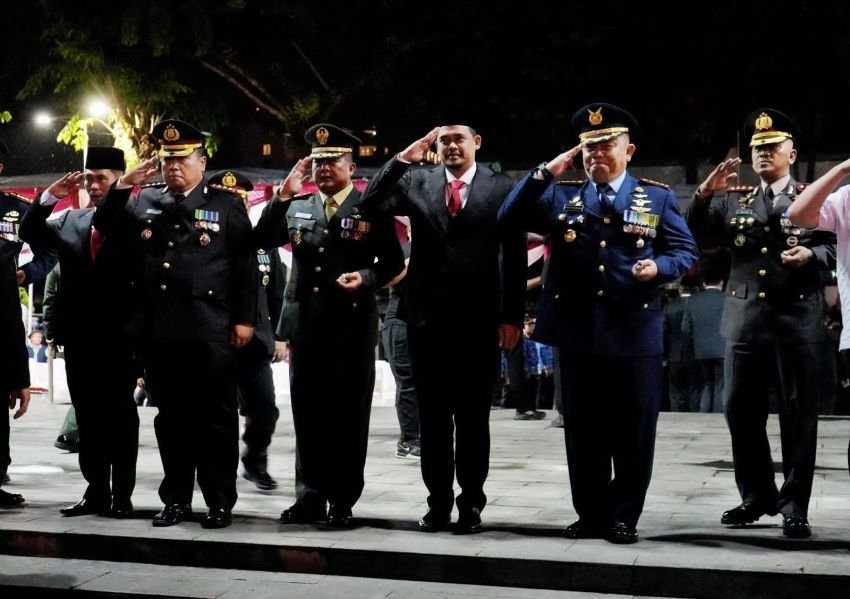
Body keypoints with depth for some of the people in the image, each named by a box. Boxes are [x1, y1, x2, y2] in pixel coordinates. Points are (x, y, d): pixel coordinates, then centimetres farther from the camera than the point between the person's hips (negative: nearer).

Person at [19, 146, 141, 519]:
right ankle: (96, 492, 16)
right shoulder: (70, 220, 13)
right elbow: (29, 233, 6)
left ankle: (122, 495, 8)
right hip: (78, 335, 5)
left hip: (118, 335, -5)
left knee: (121, 417, 3)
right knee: (87, 417, 9)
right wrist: (51, 196, -4)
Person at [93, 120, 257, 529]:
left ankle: (220, 501, 10)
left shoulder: (226, 204, 4)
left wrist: (244, 319, -6)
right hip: (158, 331, 4)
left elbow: (246, 265, 0)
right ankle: (176, 498, 19)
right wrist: (122, 186, 0)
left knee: (215, 417, 2)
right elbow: (106, 228, 11)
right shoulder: (143, 202, 15)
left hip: (210, 330, -3)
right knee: (170, 416, 10)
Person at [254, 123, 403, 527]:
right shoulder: (297, 207, 12)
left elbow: (393, 263, 2)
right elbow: (263, 240, 2)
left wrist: (367, 277, -18)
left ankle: (343, 501, 11)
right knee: (307, 414, 7)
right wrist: (284, 194, -5)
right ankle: (310, 497, 14)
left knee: (348, 415, 2)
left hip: (352, 327, -4)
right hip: (305, 325, 4)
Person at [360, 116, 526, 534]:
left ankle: (471, 503, 15)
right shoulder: (415, 182, 8)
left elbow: (515, 258, 0)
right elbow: (372, 204, -6)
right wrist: (403, 158, -11)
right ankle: (438, 502, 16)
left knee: (473, 418, 5)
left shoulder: (501, 188, 2)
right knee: (433, 417, 7)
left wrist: (512, 317, -4)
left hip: (479, 322, -2)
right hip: (428, 319, 2)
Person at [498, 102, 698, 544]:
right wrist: (545, 173, -6)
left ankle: (624, 517, 15)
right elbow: (511, 218, 0)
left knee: (633, 431, 3)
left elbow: (686, 250, 6)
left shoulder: (658, 197, 6)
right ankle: (591, 514, 20)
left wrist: (659, 266, -15)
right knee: (583, 431, 9)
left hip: (635, 332, -2)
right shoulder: (560, 196, 10)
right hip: (577, 331, 2)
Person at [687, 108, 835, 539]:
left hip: (797, 320, -3)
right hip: (744, 320, 3)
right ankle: (757, 496, 21)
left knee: (798, 415, -1)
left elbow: (836, 248, 0)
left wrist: (811, 254, -20)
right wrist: (704, 194, -10)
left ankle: (794, 506, 7)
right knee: (741, 411, 7)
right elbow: (693, 233, 5)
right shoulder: (732, 200, 13)